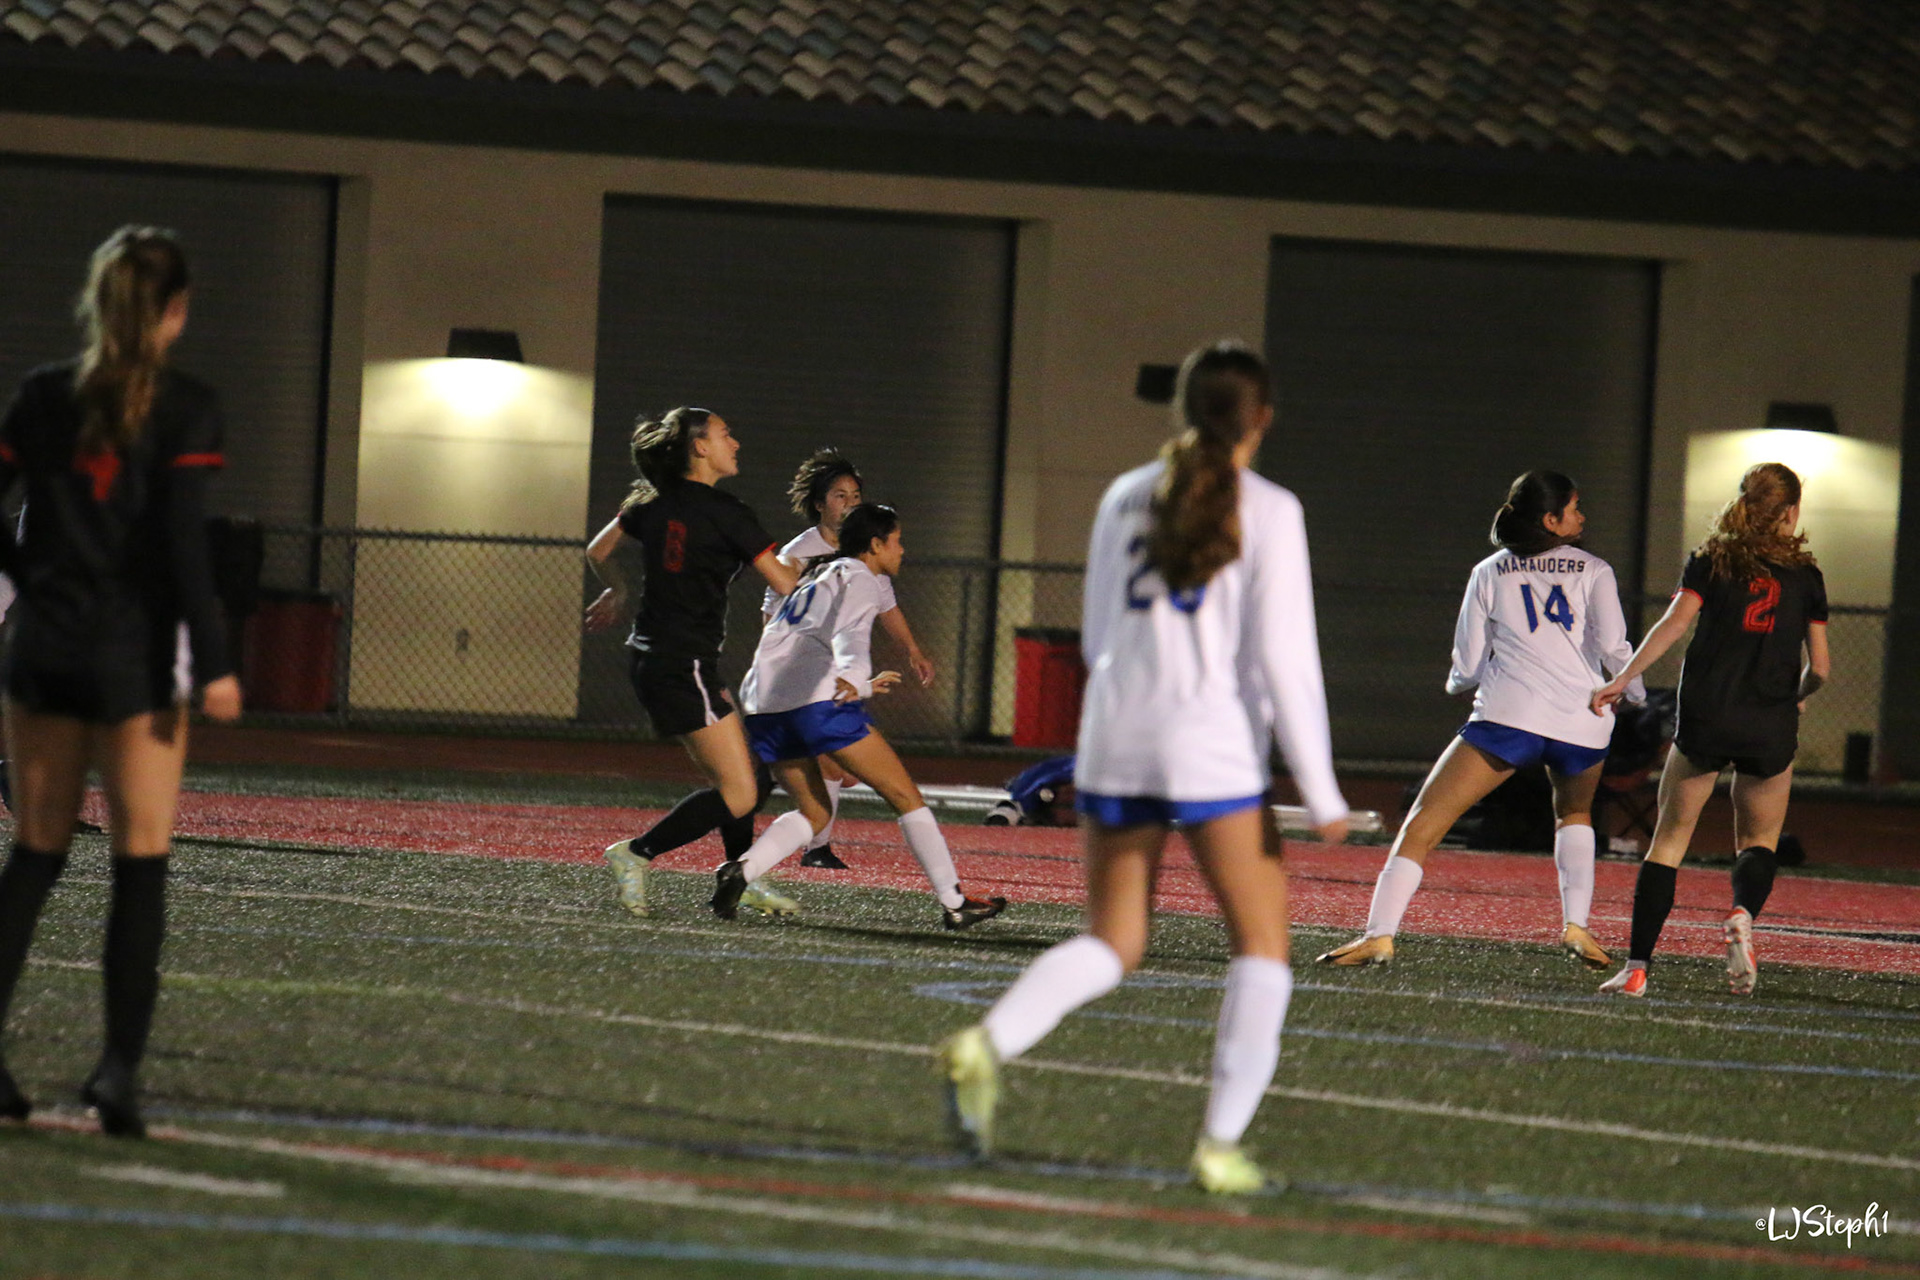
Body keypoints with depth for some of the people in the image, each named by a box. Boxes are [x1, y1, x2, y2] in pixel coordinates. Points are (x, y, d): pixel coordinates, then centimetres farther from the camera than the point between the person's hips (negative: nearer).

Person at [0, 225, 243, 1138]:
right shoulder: (185, 409, -8)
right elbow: (184, 541, -14)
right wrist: (213, 664, -12)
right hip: (134, 653, -4)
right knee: (140, 863, 3)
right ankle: (118, 1071, -2)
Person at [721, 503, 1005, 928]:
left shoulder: (816, 578, 32)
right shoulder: (859, 580, 6)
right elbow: (849, 634, -15)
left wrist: (864, 686, 59)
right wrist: (854, 677, -35)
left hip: (762, 702, 8)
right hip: (818, 697, -8)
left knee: (814, 813, 18)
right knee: (906, 797, 1)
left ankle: (740, 871, -7)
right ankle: (954, 903, -1)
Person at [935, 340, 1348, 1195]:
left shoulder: (1127, 499, 10)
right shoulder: (1266, 512, -4)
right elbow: (1284, 653, -9)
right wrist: (1320, 792, -7)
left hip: (1117, 738, 5)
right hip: (1216, 750, -5)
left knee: (1111, 946, 12)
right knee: (1262, 942, 10)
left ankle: (986, 1047, -15)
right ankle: (1220, 1144, 1)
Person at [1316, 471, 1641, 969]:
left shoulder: (1489, 574, 14)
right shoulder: (1593, 571, 12)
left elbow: (1467, 670, 12)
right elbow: (1613, 647, 0)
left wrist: (1461, 682, 35)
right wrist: (1635, 693, 19)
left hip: (1508, 717, -2)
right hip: (1583, 723, 2)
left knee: (1422, 824, -1)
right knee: (1574, 814, 32)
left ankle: (1379, 934, -17)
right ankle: (1576, 926, 15)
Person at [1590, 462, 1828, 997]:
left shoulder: (1709, 561, 5)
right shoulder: (1805, 576, 7)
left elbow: (1676, 621, -9)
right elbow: (1819, 667, 6)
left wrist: (1622, 679, -9)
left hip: (1705, 717, 0)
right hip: (1771, 729, 0)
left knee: (1671, 837, 8)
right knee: (1760, 841, 17)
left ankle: (1637, 967, -1)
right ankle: (1743, 913, -16)